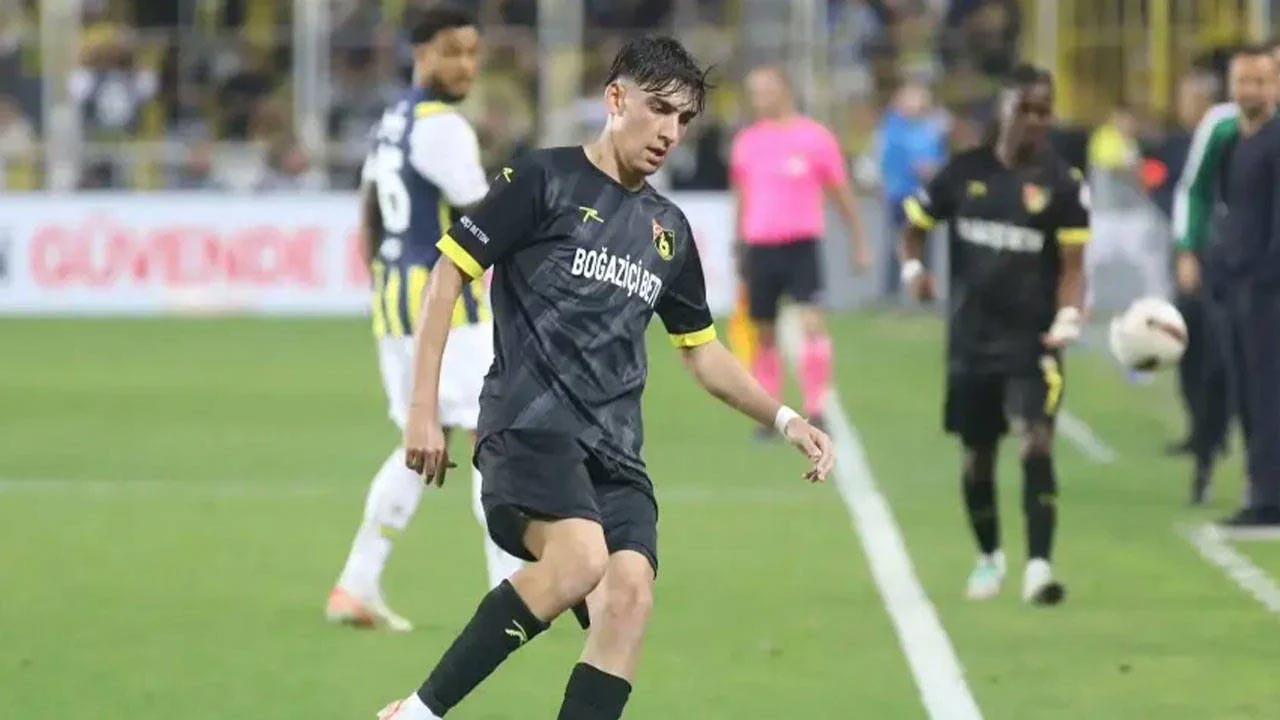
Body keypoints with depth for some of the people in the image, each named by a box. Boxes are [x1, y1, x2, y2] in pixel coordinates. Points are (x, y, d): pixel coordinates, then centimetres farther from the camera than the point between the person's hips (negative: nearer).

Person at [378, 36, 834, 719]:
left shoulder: (668, 228, 20)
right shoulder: (545, 179, 1)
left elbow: (701, 351, 29)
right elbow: (448, 273, 0)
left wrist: (784, 418, 16)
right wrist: (424, 407, -6)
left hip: (615, 453, 6)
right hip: (530, 424, -6)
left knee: (628, 595, -16)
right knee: (580, 558, -31)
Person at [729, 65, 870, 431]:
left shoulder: (814, 137, -1)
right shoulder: (747, 141, 9)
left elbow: (841, 194, 5)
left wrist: (859, 243, 7)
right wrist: (739, 250, 20)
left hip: (801, 245, -4)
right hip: (759, 248, 4)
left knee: (811, 321, -16)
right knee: (763, 333, 6)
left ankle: (816, 412, -13)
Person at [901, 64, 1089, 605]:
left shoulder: (1063, 184, -3)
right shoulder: (965, 171, 3)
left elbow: (1072, 264, -6)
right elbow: (916, 225, 12)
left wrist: (1068, 318, -23)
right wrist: (913, 268, -8)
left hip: (1032, 342, -3)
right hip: (971, 338, 3)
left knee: (1036, 444, -19)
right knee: (977, 456, 14)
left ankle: (1038, 566, -23)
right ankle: (989, 557, 36)